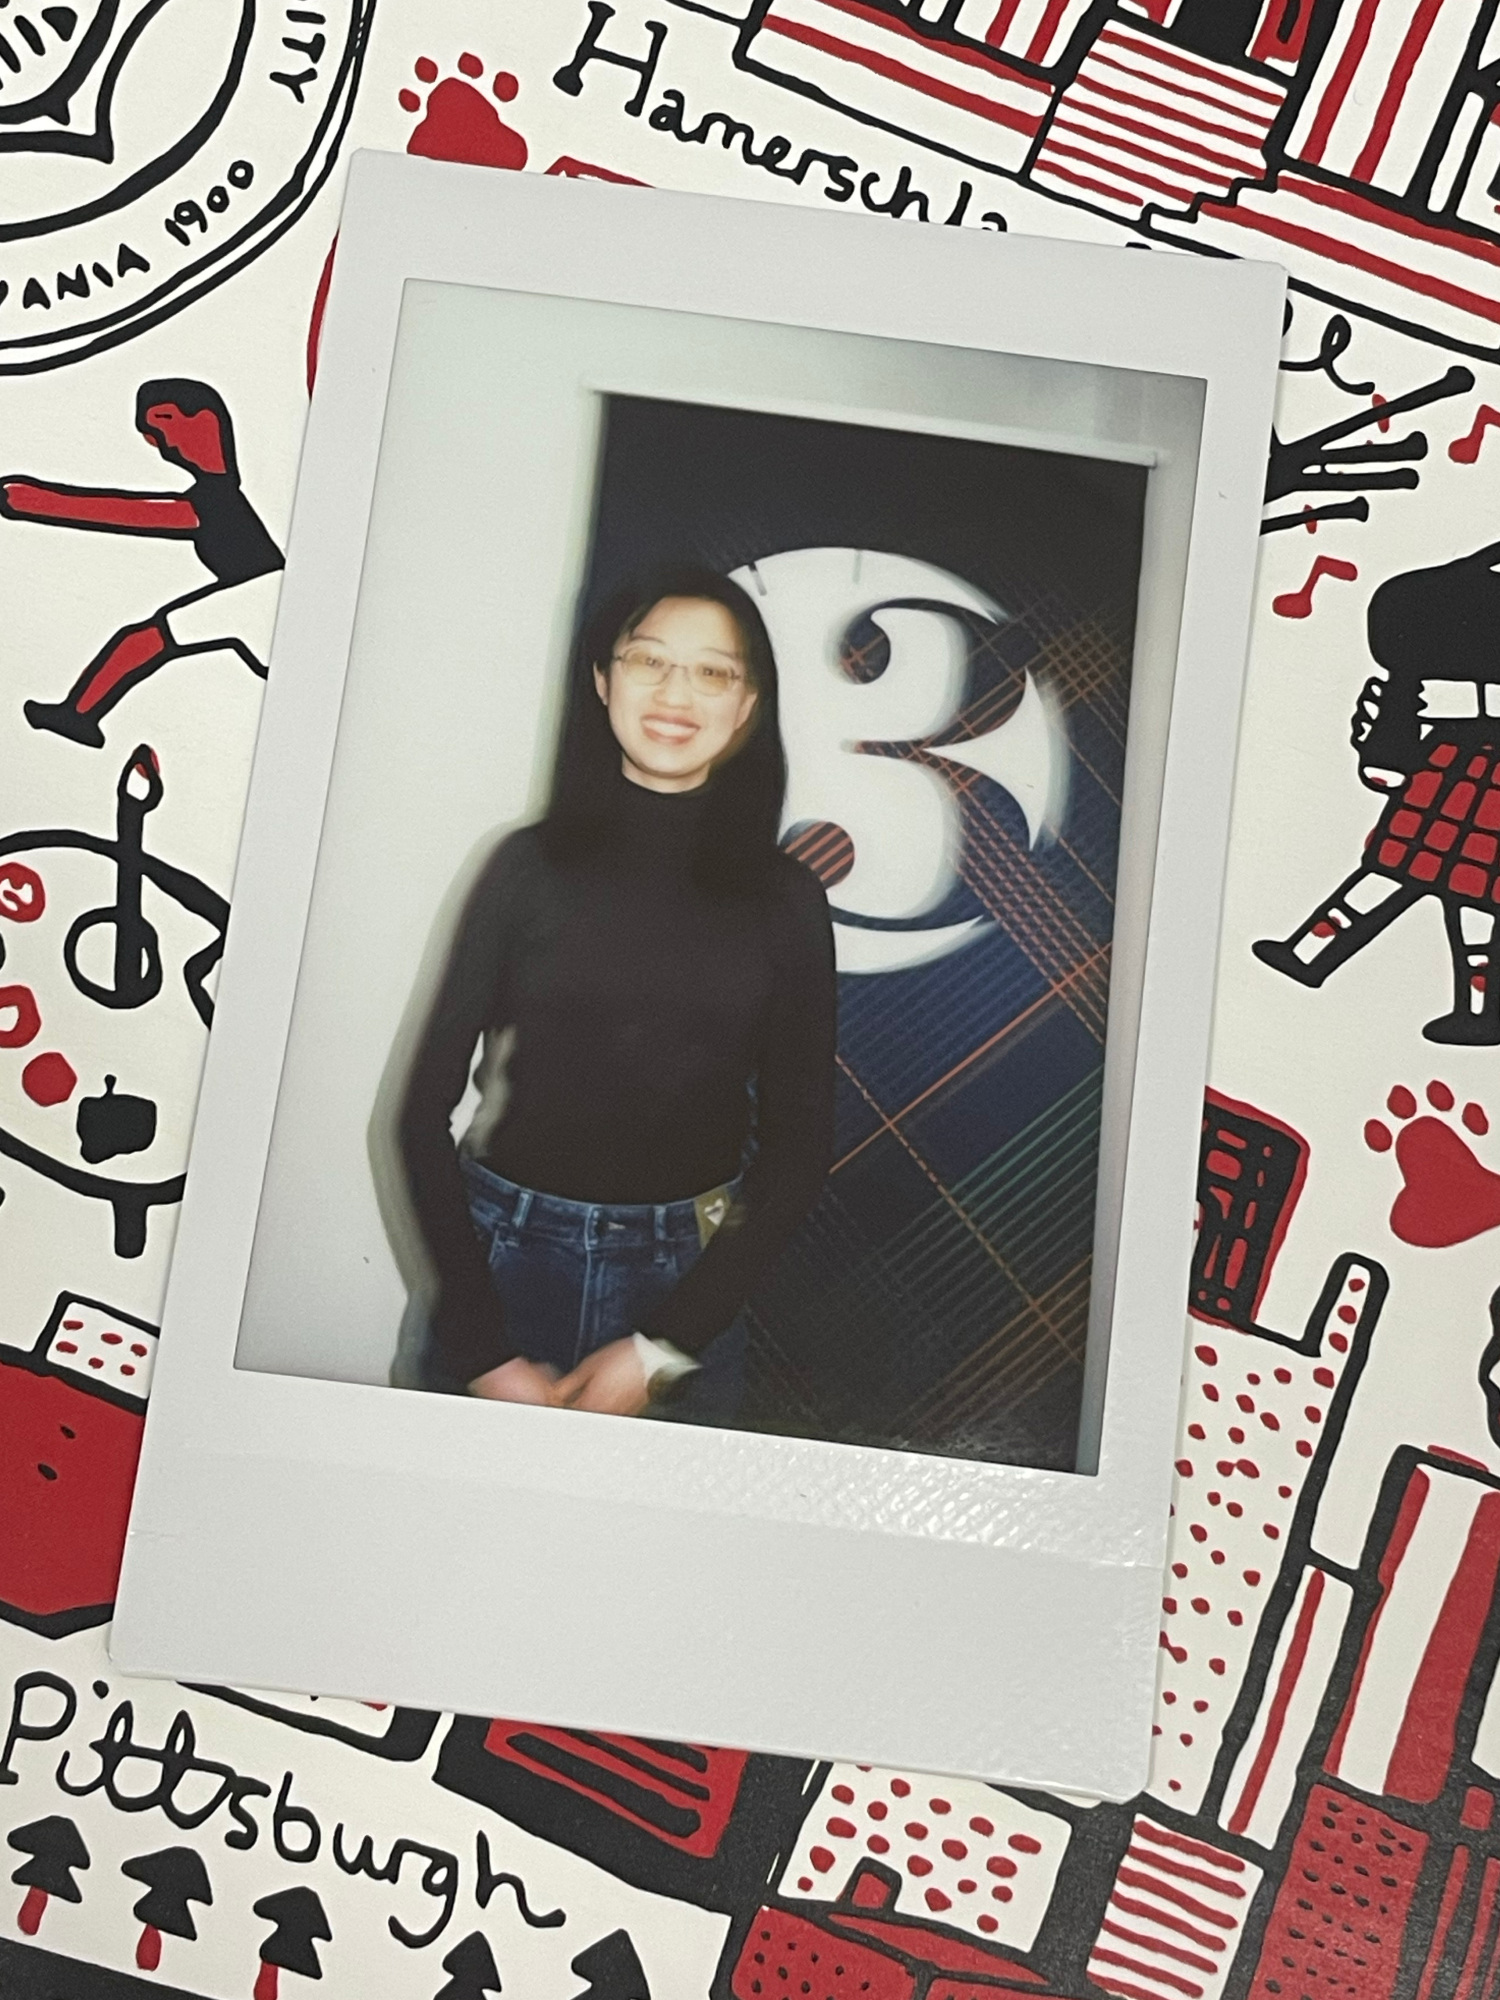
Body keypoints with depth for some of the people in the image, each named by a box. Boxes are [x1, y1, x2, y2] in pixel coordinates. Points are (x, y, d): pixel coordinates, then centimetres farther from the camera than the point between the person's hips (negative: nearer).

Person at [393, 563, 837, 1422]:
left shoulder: (786, 898, -3)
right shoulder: (531, 863, -5)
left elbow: (798, 1150, -2)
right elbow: (426, 1109, -4)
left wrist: (660, 1349, -8)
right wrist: (484, 1350, -9)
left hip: (687, 1283, 1)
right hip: (504, 1257, 0)